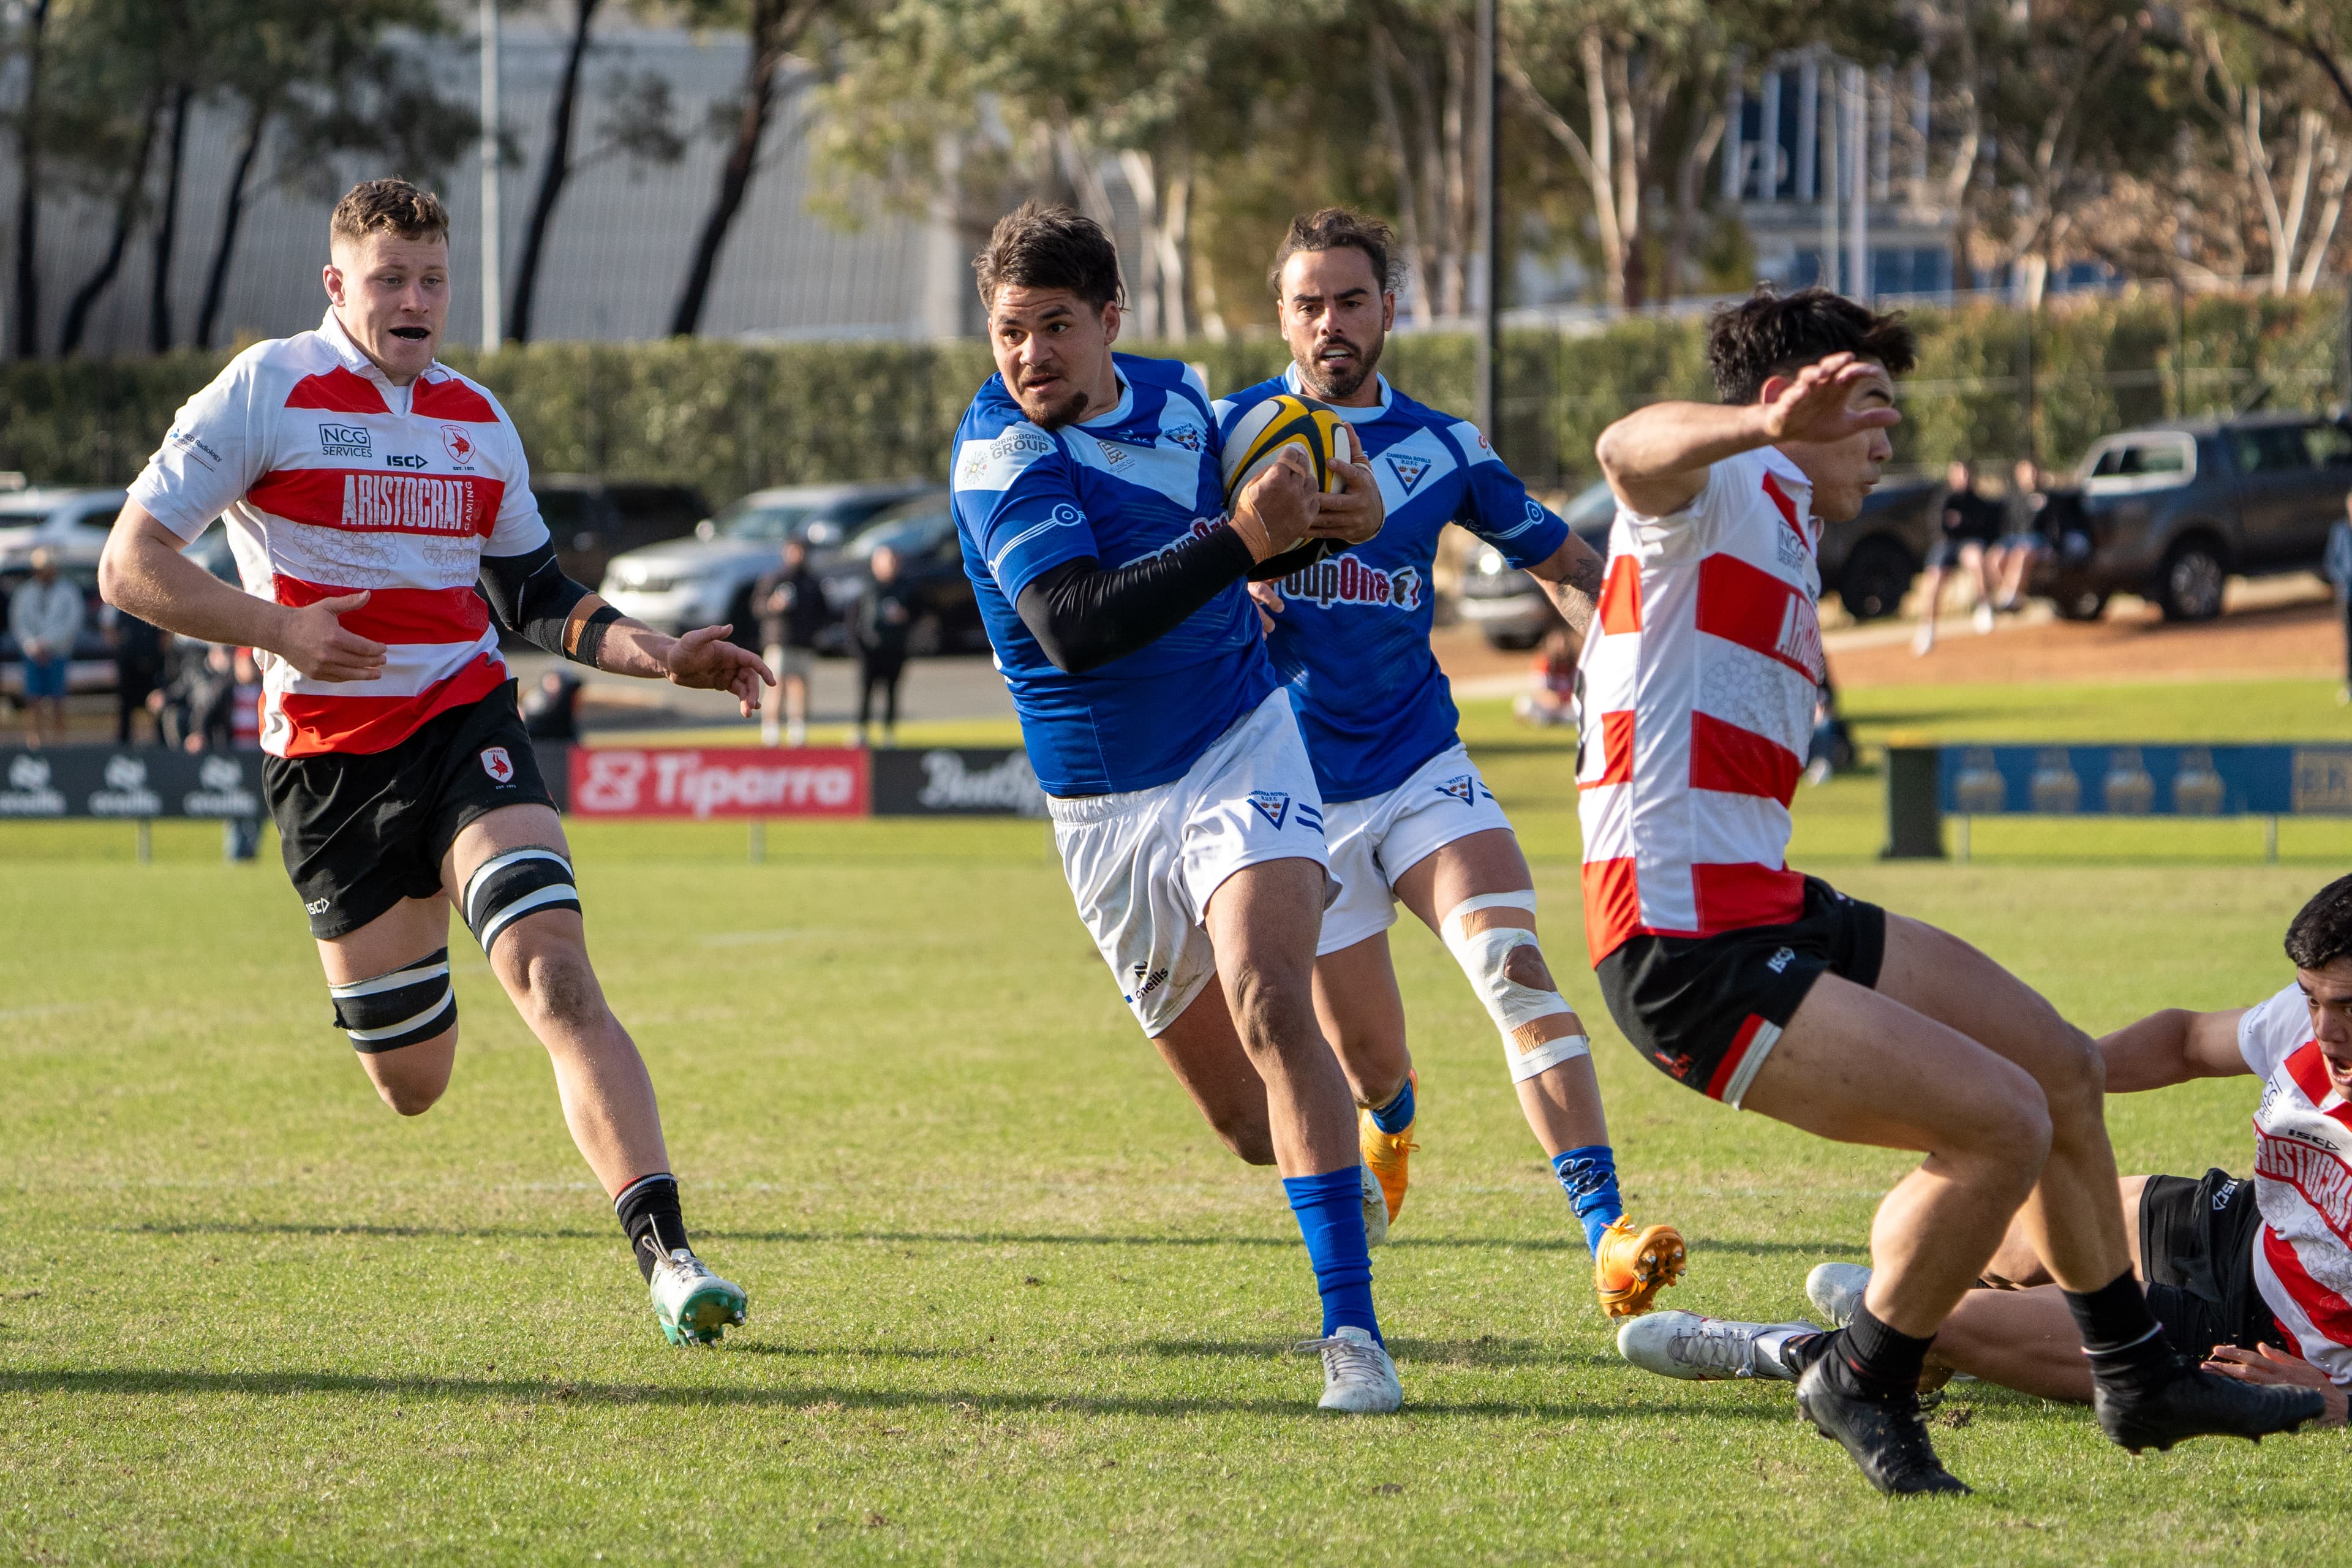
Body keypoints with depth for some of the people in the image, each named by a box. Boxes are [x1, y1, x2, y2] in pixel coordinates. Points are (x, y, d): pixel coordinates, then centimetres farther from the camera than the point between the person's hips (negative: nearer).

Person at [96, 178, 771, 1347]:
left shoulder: (478, 420, 11)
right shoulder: (264, 393, -4)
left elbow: (532, 594, 23)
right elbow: (130, 565, -8)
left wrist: (666, 656, 8)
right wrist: (279, 629, -23)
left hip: (466, 725, 2)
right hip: (327, 759, -2)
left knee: (555, 975, -23)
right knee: (412, 1085, 5)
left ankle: (664, 1252, -29)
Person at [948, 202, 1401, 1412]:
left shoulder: (1178, 398, 1)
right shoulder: (1002, 453, -16)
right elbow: (1074, 625, -31)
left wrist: (1328, 524, -1)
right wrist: (1242, 539, -35)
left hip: (1240, 749, 1)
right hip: (1105, 810, -1)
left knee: (1267, 1004, -24)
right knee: (1240, 1110, 7)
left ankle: (1351, 1331, -28)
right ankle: (1333, 1165, 44)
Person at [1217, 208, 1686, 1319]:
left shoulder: (1439, 448, 4)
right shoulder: (1229, 431, -2)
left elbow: (1563, 565, 15)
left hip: (1424, 776, 1)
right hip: (1300, 799, -1)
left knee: (1512, 965, -26)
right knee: (1366, 1061, 5)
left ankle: (1608, 1237, -36)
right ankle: (1388, 1116, 47)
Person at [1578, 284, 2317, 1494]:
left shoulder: (1782, 533, 22)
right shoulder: (1718, 488, -11)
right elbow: (1633, 449, -38)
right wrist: (1769, 425, -57)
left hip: (1769, 913, 11)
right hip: (1690, 948, -11)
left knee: (2059, 1068, 19)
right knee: (2003, 1124, -19)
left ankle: (2135, 1378, 35)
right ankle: (1863, 1387, 2)